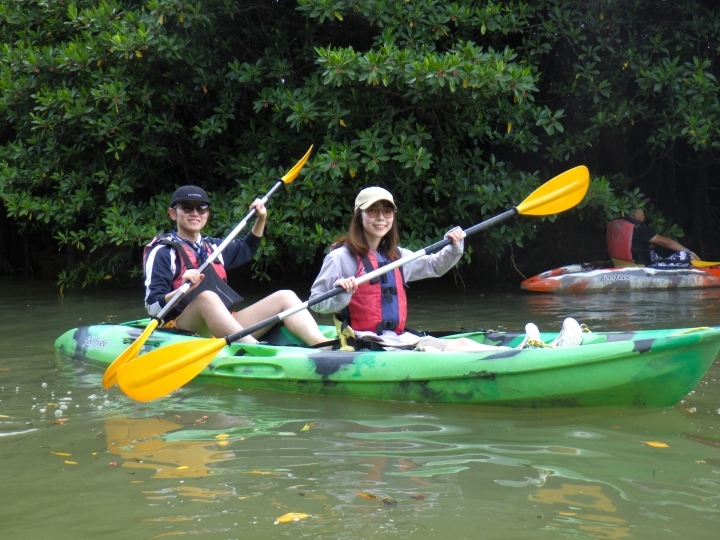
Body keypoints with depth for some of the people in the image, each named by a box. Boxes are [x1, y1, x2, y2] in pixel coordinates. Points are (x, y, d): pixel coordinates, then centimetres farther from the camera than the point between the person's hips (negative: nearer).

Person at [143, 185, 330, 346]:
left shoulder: (213, 247, 21)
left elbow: (248, 247, 41)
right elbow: (153, 306, -10)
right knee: (206, 297, -37)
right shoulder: (163, 252, -1)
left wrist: (261, 218, 25)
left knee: (285, 297, -3)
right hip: (184, 330, -7)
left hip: (227, 327, 7)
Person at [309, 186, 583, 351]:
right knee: (455, 348, -27)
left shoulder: (396, 257, 18)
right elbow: (315, 302, -5)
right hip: (364, 343, -7)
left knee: (462, 344, -16)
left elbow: (435, 266, 31)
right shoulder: (341, 257, -4)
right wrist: (339, 293, -25)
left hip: (397, 339, 7)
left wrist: (454, 248, 12)